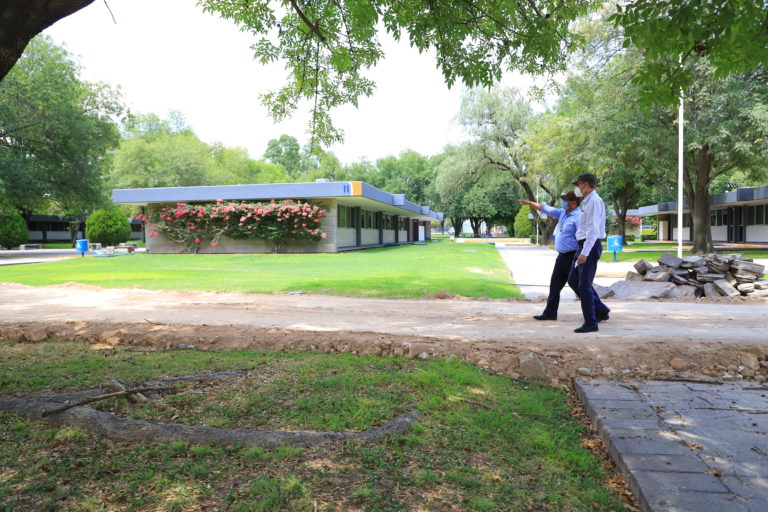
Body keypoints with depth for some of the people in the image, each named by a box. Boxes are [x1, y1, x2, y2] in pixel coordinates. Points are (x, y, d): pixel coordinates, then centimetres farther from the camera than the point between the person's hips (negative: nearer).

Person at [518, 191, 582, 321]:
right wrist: (529, 203, 28)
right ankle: (550, 313, 20)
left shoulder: (579, 216, -15)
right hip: (562, 256, 9)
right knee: (555, 285, 12)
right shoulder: (562, 213, 12)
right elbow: (546, 209, 24)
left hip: (573, 257, -9)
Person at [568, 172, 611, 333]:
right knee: (573, 280, 15)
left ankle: (591, 323, 2)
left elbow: (593, 229, -22)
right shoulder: (587, 202, 17)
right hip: (584, 246, 10)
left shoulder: (594, 201, -14)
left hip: (590, 247, -10)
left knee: (584, 285, -6)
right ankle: (600, 310, 21)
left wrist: (585, 253, -27)